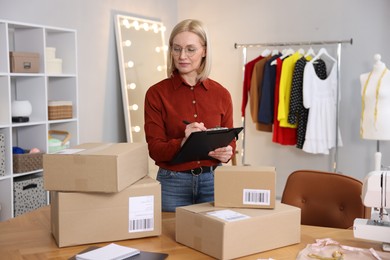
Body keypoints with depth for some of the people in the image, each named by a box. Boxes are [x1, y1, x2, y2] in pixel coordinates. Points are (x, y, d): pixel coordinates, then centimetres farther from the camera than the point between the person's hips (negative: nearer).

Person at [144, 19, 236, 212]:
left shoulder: (221, 94, 1)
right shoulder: (156, 93, -6)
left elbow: (229, 140, 8)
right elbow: (154, 148, -9)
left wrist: (226, 152, -14)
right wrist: (182, 143, -27)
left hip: (213, 181, 2)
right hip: (172, 182, -2)